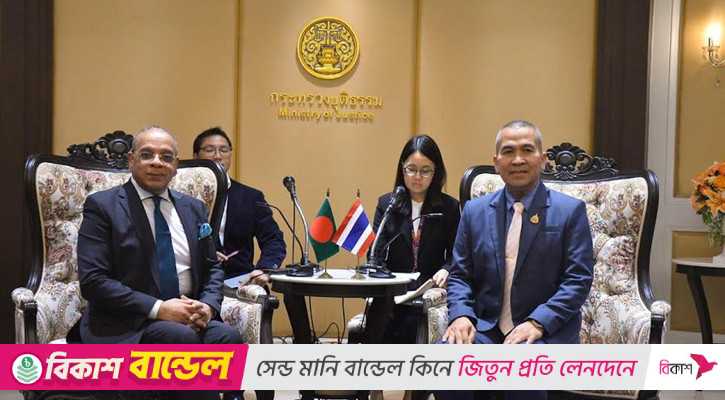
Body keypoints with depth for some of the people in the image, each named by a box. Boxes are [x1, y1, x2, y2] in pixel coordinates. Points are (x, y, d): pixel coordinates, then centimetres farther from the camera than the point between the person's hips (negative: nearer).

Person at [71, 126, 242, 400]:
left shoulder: (193, 208, 14)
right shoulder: (102, 206, -1)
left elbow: (212, 268, 17)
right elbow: (92, 281, -10)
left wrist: (207, 306, -6)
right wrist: (158, 308, -18)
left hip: (187, 315, 4)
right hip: (126, 321, -4)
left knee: (226, 336, -27)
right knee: (183, 337, -33)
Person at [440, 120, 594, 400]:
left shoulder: (570, 210, 2)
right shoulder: (475, 211, 11)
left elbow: (578, 280, -4)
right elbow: (459, 275, 11)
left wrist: (537, 323, -18)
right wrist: (461, 315, -9)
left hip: (546, 333, -2)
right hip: (484, 329, 3)